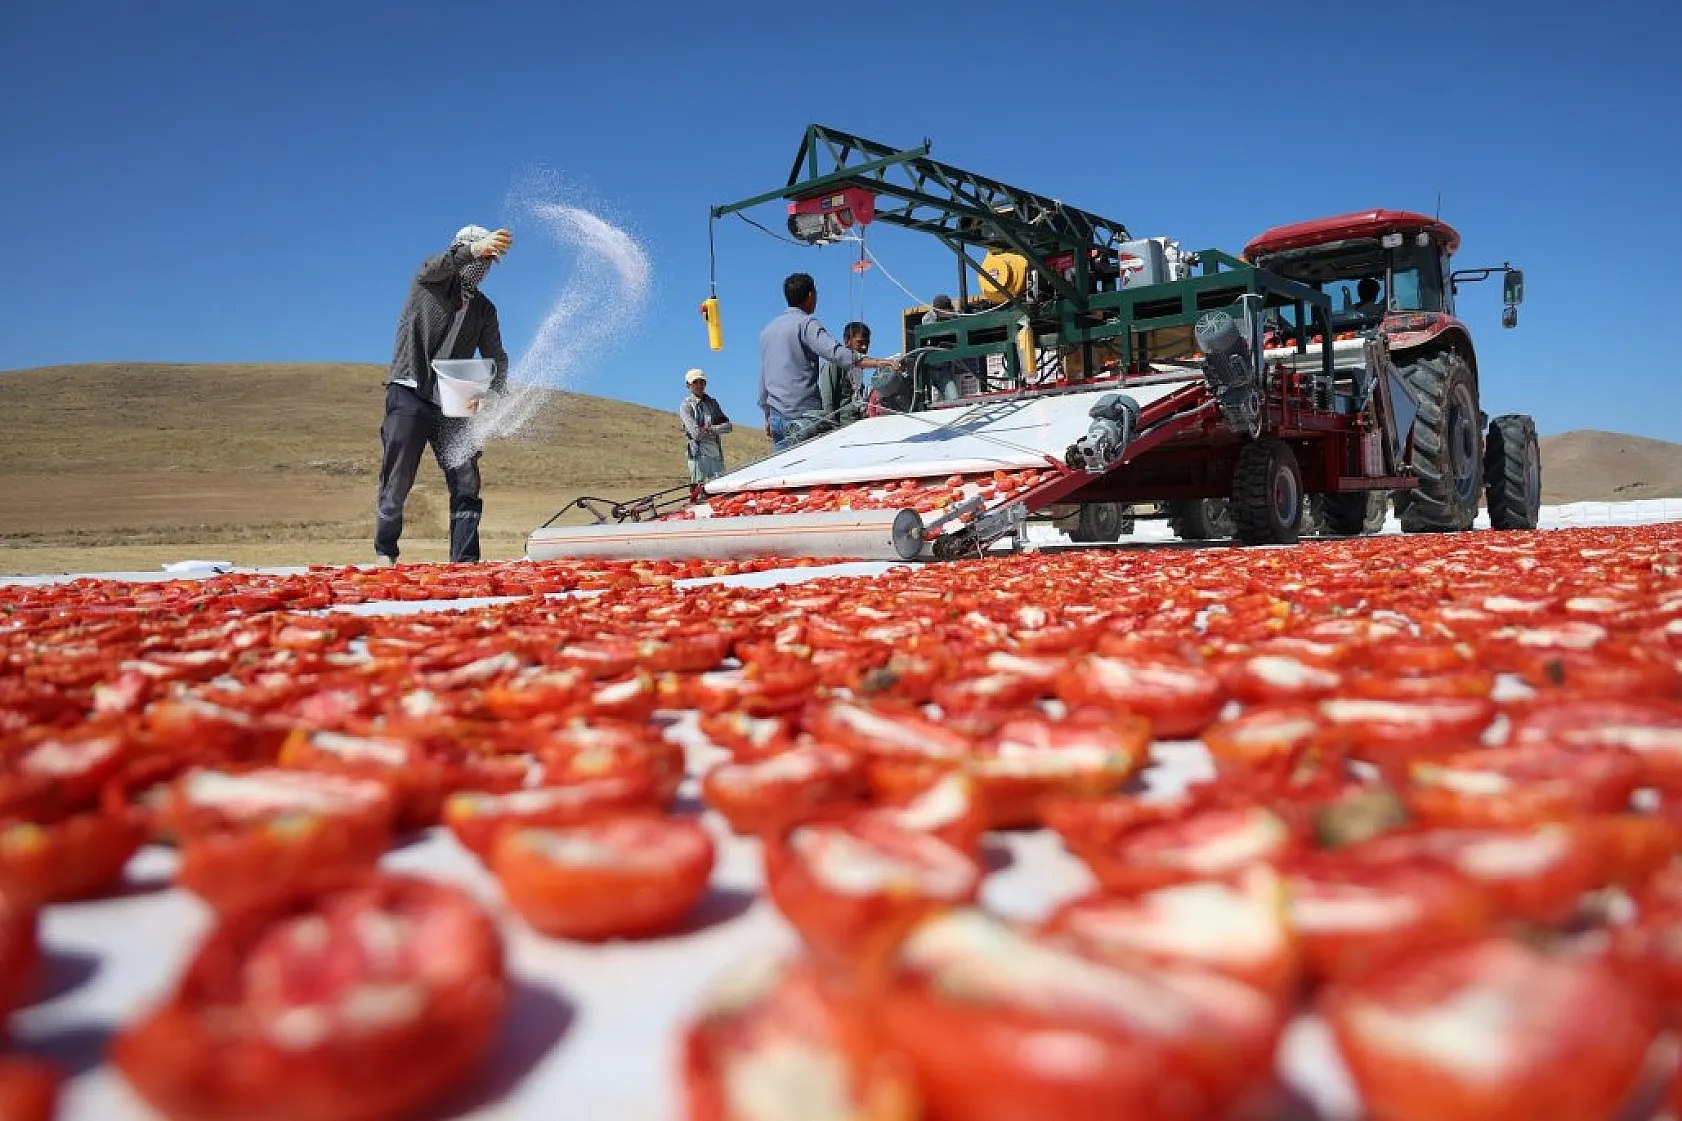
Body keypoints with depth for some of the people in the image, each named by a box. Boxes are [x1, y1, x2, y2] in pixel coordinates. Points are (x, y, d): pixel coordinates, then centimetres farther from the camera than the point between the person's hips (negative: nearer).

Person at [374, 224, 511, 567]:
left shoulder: (485, 310, 16)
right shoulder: (430, 281, 4)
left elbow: (495, 357, 10)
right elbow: (438, 264, -20)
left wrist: (498, 394, -11)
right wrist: (476, 248, -40)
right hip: (409, 395, -4)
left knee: (467, 483, -6)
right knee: (397, 483, -2)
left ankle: (465, 561, -3)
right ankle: (385, 552, 15)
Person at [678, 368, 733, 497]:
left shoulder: (712, 403, 18)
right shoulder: (686, 406, 1)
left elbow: (728, 426, 8)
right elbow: (696, 433, -11)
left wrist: (710, 429, -10)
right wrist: (718, 429, 0)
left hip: (716, 452, 5)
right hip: (699, 452, -5)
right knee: (698, 486, -8)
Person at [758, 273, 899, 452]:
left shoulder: (767, 330, 19)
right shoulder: (806, 323, -6)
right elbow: (835, 353, -24)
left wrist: (767, 417, 30)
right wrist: (877, 362, -30)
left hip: (777, 416, 7)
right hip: (804, 414, -7)